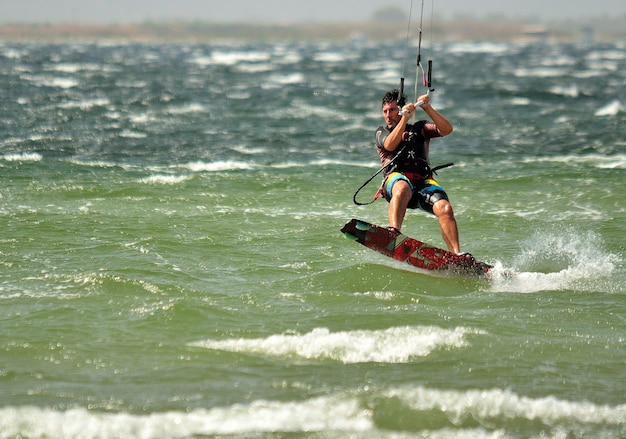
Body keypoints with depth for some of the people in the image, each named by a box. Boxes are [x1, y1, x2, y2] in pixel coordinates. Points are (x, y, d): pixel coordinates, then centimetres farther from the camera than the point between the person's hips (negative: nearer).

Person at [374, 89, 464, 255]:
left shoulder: (420, 128, 28)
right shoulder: (382, 132, 26)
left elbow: (446, 130, 9)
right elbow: (390, 145, 0)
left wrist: (427, 108, -1)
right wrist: (405, 119, -8)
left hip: (423, 180, 2)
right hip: (397, 177, -2)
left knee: (445, 208, -26)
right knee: (402, 188, -40)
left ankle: (456, 255, -32)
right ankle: (393, 232, -59)